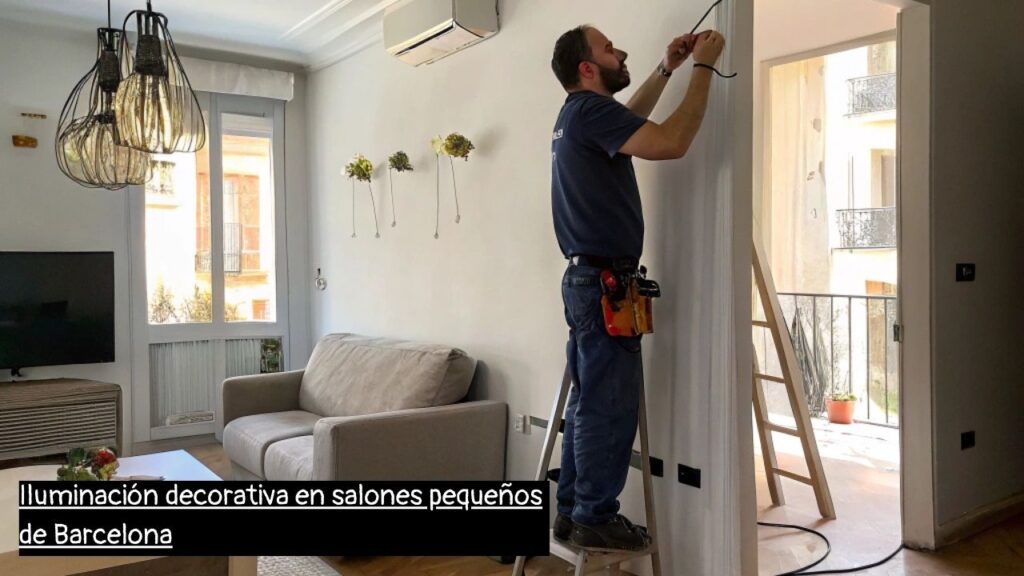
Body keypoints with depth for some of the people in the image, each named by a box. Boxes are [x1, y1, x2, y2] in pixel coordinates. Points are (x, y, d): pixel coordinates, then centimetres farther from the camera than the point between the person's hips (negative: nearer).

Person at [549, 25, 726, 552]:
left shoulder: (578, 115, 18)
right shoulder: (590, 109, -13)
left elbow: (627, 122, 38)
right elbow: (671, 143, -23)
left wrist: (665, 70, 32)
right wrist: (704, 66, -11)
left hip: (586, 279, 10)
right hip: (605, 281, -10)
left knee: (589, 402, 14)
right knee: (608, 408, -2)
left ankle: (572, 511, 23)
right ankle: (595, 520, 8)